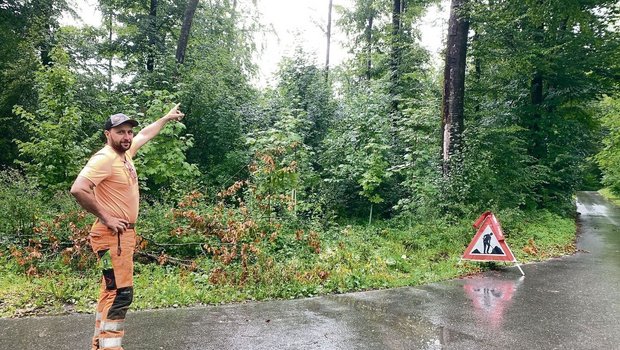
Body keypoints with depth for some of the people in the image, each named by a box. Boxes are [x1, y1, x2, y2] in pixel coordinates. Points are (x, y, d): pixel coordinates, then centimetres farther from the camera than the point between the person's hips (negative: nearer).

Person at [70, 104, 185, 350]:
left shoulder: (125, 151, 9)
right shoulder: (104, 158, -17)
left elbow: (145, 134, 29)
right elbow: (78, 189, -28)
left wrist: (167, 118, 39)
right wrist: (105, 217, -22)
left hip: (125, 233, 10)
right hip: (112, 235, -10)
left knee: (111, 291, 16)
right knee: (120, 293, -12)